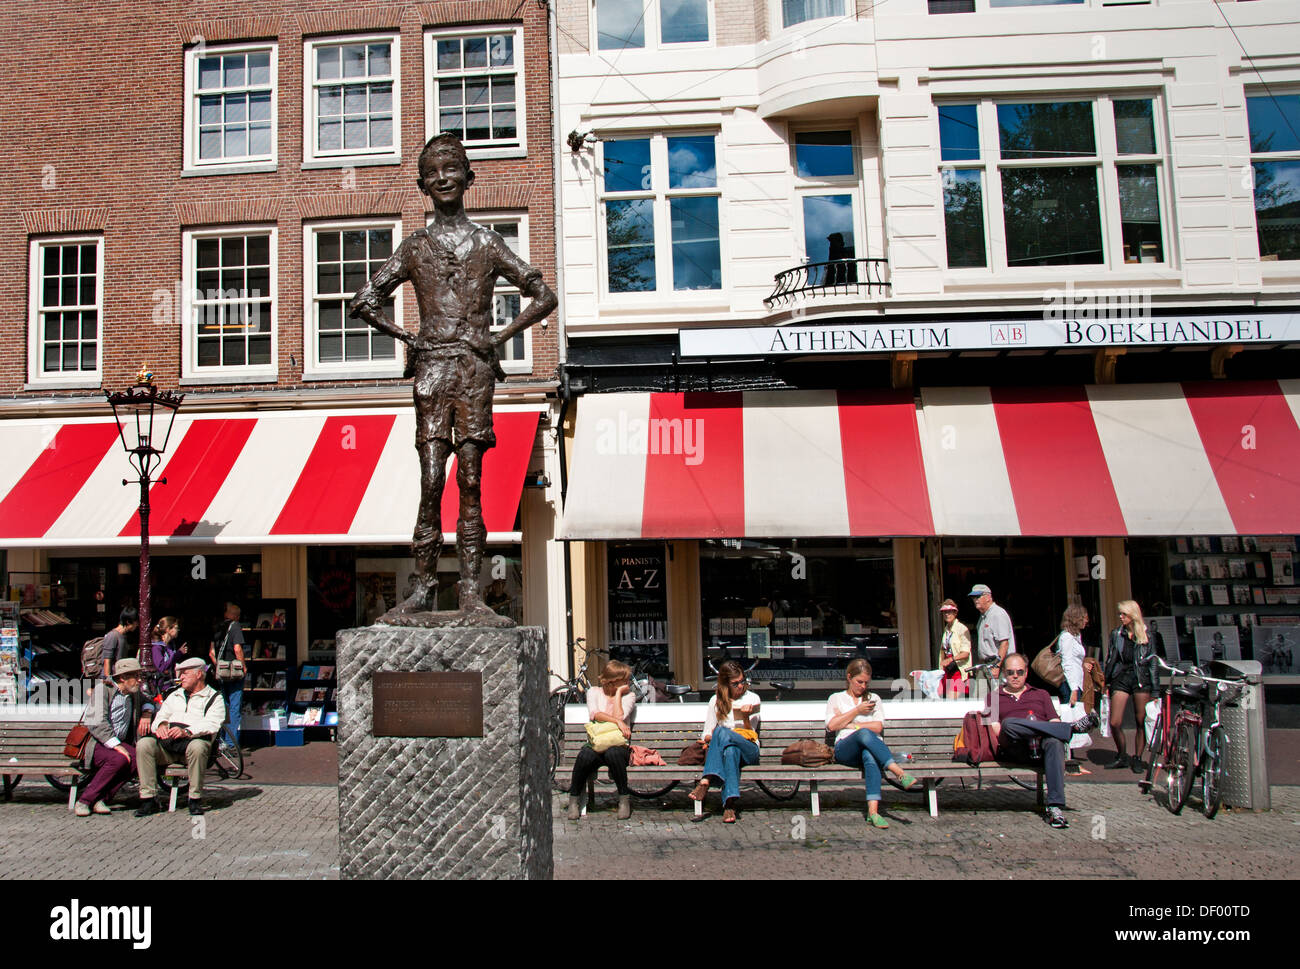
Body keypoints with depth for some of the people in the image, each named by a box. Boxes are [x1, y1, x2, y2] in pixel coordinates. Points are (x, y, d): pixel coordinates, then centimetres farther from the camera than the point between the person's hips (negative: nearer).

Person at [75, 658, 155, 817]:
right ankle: (84, 800, -18)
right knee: (119, 759, -33)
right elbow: (98, 723, -17)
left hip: (119, 743, 6)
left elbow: (148, 701, 35)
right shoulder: (102, 688, -7)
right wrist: (116, 746, -26)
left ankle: (100, 799, -18)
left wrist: (146, 713, 9)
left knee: (137, 757, -26)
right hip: (95, 742, -6)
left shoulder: (134, 693, 13)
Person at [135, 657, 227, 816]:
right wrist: (160, 725, -6)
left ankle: (195, 799, -24)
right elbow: (161, 715, 20)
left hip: (194, 739, -5)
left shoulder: (214, 698, 12)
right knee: (144, 744, -25)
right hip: (168, 740, 5)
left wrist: (187, 731, -22)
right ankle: (149, 799, -21)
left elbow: (212, 724, -5)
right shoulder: (175, 695, 31)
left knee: (197, 747, -39)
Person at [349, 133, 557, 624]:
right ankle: (424, 588, 4)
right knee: (431, 482, -3)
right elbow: (364, 302, 18)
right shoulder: (415, 246, 14)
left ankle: (471, 595, -1)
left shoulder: (487, 242, 11)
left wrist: (498, 337, 4)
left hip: (475, 368, -1)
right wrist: (406, 338, 8)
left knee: (470, 482, -2)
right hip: (431, 368, 1)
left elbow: (543, 296, 12)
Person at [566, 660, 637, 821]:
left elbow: (619, 716, -9)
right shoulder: (594, 693, 10)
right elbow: (594, 714, -10)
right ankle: (574, 799, -10)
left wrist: (618, 693, -5)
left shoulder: (629, 695, 9)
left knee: (613, 753, -36)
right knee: (585, 755, -34)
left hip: (619, 745, 0)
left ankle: (624, 798, -16)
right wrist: (618, 721, -22)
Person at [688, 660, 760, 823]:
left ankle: (705, 782, -43)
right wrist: (708, 738, -14)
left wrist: (746, 718, -14)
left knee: (722, 732, -34)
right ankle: (730, 804, -49)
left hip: (748, 750, -1)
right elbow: (707, 734, 10)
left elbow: (750, 734, 6)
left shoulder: (752, 698, 10)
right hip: (726, 747, 1)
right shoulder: (716, 700, 14)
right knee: (730, 750, -39)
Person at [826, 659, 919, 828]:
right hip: (845, 749, -1)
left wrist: (849, 725, 3)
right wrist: (857, 710, 5)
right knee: (865, 734, -39)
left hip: (872, 746, 1)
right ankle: (900, 773, -51)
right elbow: (831, 725, 6)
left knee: (869, 755, -41)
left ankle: (873, 811, -54)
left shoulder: (873, 698, 26)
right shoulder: (836, 698, 23)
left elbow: (878, 726, 9)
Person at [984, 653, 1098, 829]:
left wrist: (1039, 733, -7)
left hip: (1042, 744, 1)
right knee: (1009, 723, -36)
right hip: (1014, 750, -1)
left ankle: (1055, 807, -41)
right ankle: (1072, 727, -28)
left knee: (1055, 741, -36)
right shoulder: (995, 698, 25)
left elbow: (1055, 724, 16)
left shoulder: (1041, 694, 31)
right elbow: (995, 730, 11)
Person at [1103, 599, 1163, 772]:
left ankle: (1137, 758, 18)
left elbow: (1153, 660, 3)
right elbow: (1110, 659, 13)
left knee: (1142, 722, 3)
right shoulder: (1116, 633, 9)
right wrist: (1107, 683, 11)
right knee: (1114, 723, -3)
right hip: (1121, 678, 2)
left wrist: (1155, 687, -2)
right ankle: (1122, 756, 17)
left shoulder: (1148, 634, 2)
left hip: (1141, 679, -2)